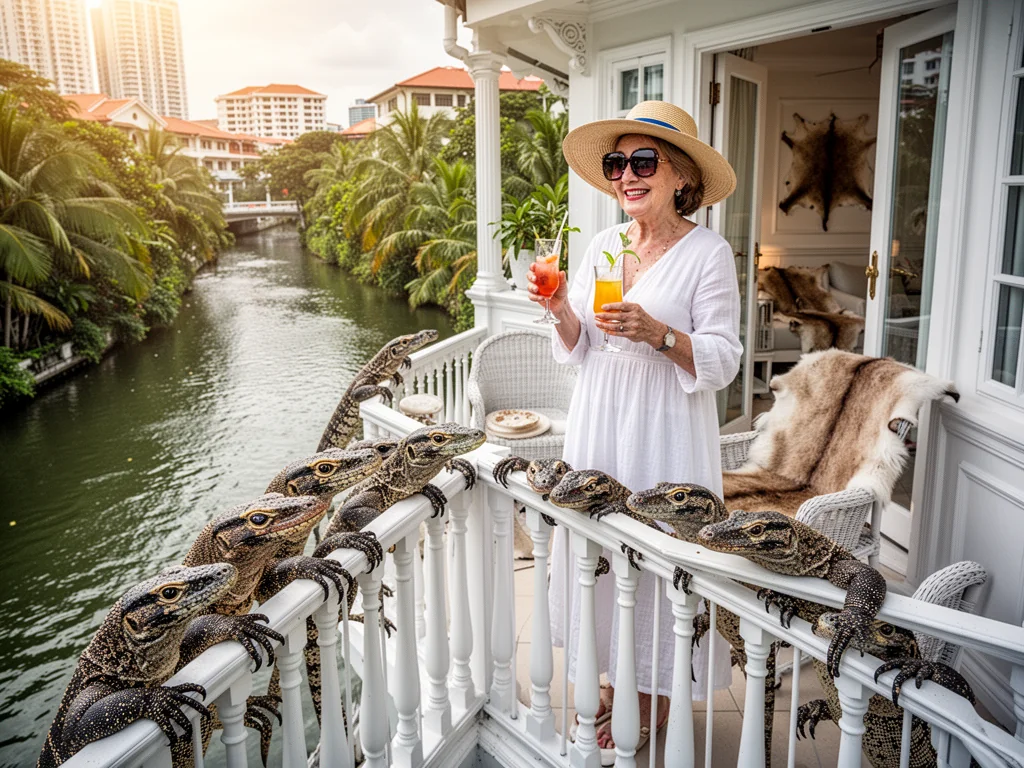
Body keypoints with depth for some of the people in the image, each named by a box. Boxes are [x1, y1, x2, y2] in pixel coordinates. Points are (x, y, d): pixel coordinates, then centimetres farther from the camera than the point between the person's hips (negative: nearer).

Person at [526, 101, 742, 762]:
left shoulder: (708, 253, -9)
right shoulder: (603, 246, 7)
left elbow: (722, 363, -12)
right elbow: (579, 352, 9)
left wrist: (658, 334, -27)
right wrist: (562, 310, -10)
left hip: (667, 437, -5)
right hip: (599, 429, 6)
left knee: (656, 560, 5)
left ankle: (654, 704, 26)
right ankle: (616, 687, 34)